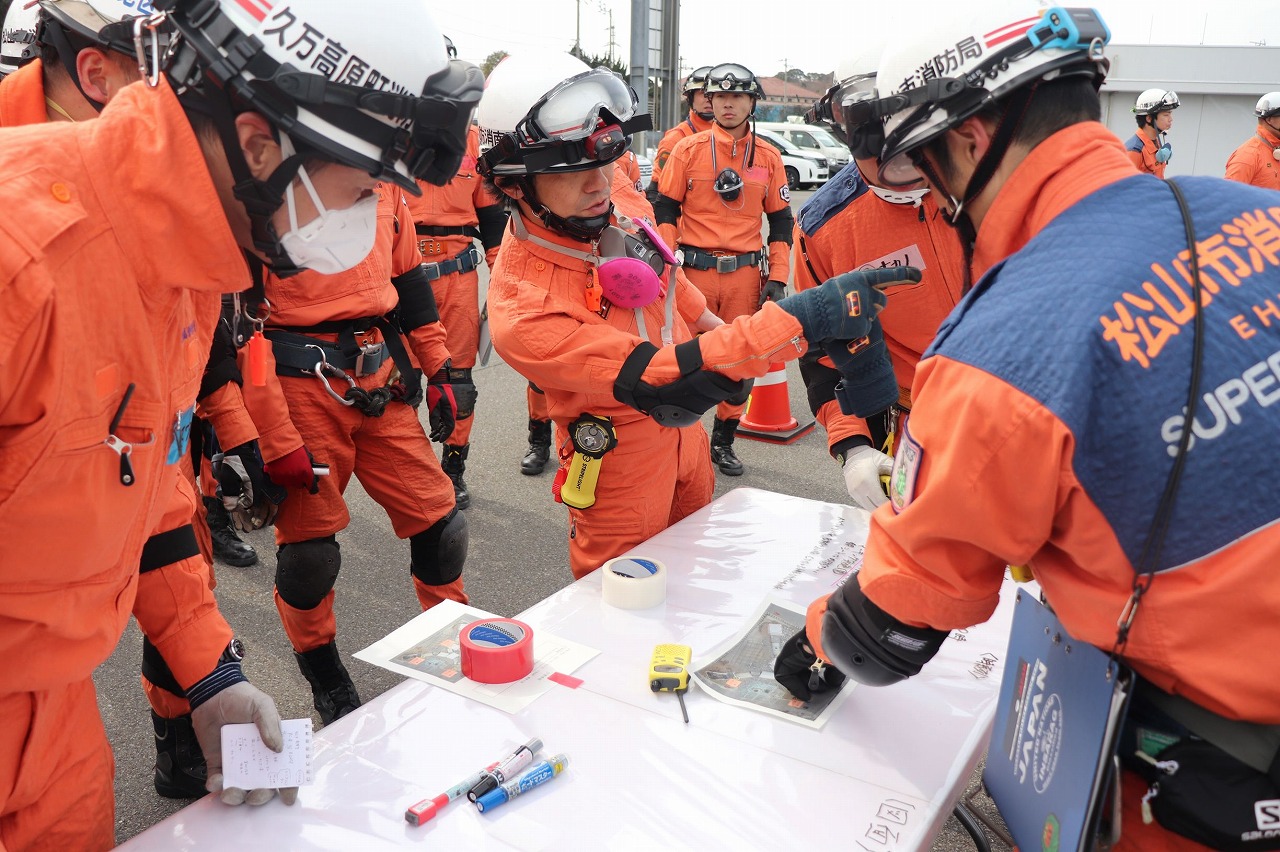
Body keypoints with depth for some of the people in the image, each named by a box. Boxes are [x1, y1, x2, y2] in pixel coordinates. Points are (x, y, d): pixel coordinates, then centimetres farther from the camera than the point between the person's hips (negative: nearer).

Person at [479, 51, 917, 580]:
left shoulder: (620, 209, -13)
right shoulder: (521, 313, -34)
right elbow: (671, 384, -37)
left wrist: (716, 330, 19)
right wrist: (803, 317, -41)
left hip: (686, 434, 7)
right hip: (623, 469, -7)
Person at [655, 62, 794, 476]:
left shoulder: (769, 158, 8)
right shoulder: (688, 150, 2)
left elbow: (781, 222, 11)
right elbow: (665, 210, 2)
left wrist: (778, 279, 3)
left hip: (746, 274, 2)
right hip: (695, 269, -2)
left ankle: (723, 440, 21)